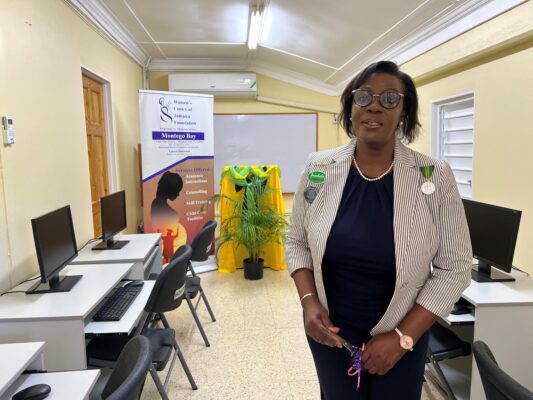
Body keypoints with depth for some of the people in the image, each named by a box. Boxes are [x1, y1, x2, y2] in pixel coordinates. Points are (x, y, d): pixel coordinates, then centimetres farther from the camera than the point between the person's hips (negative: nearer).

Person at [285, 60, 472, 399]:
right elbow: (297, 242, 2)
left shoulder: (436, 177, -13)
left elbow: (454, 267, -9)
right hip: (330, 328, 1)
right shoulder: (318, 170, -8)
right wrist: (308, 301, -12)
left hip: (402, 335, -1)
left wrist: (403, 337, -13)